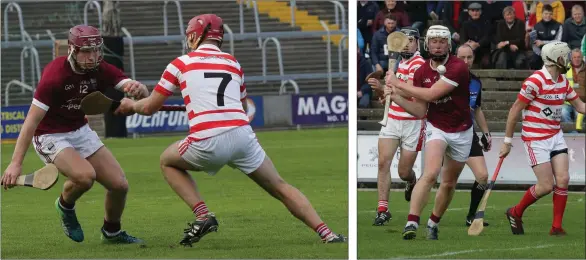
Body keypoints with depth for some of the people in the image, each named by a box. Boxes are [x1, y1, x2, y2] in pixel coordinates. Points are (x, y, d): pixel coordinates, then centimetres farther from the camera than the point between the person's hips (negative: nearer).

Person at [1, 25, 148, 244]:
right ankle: (65, 206, 4)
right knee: (85, 175, -30)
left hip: (81, 132, 6)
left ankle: (111, 232, 25)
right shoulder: (55, 75, -26)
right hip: (50, 136, -6)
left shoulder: (101, 70, -10)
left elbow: (143, 95, -18)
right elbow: (32, 120, -27)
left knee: (119, 185, -3)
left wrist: (137, 89, -46)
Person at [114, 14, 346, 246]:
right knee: (280, 187, 16)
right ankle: (326, 234, 3)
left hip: (208, 142, -3)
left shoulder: (181, 64, 12)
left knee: (168, 162, 26)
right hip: (242, 135, 3)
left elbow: (150, 107, 18)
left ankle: (203, 216, 8)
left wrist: (131, 105, 39)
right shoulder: (233, 64, 21)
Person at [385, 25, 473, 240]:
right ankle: (411, 222, -29)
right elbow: (420, 111, -1)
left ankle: (433, 224, 29)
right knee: (431, 173, -23)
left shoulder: (458, 68, -19)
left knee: (449, 184, 9)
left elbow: (430, 94, -26)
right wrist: (396, 96, -13)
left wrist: (398, 84, -18)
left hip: (461, 132, -1)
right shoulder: (421, 73, -3)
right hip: (436, 128, 1)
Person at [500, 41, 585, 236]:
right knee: (546, 185, -7)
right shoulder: (536, 81, -18)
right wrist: (507, 141, -11)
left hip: (556, 136, 7)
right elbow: (515, 110, -14)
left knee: (563, 180, -4)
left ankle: (557, 226, 3)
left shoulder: (563, 81, 6)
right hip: (536, 139, -7)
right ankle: (516, 213, 16)